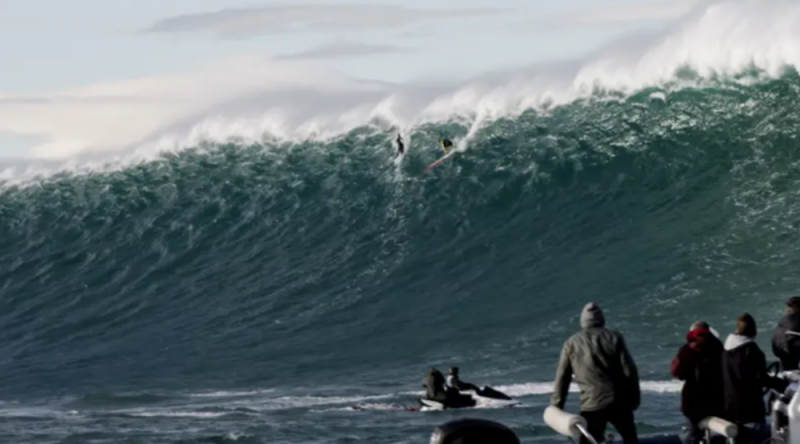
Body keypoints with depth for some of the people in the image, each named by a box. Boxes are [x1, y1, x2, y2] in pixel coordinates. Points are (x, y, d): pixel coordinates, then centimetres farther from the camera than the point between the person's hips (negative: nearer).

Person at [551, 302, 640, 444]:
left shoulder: (572, 343, 5)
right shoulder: (614, 337, 4)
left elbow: (562, 377, 6)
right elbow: (629, 370, 0)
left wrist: (556, 407, 14)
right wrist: (634, 398, 10)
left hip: (592, 405, -1)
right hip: (618, 402, 1)